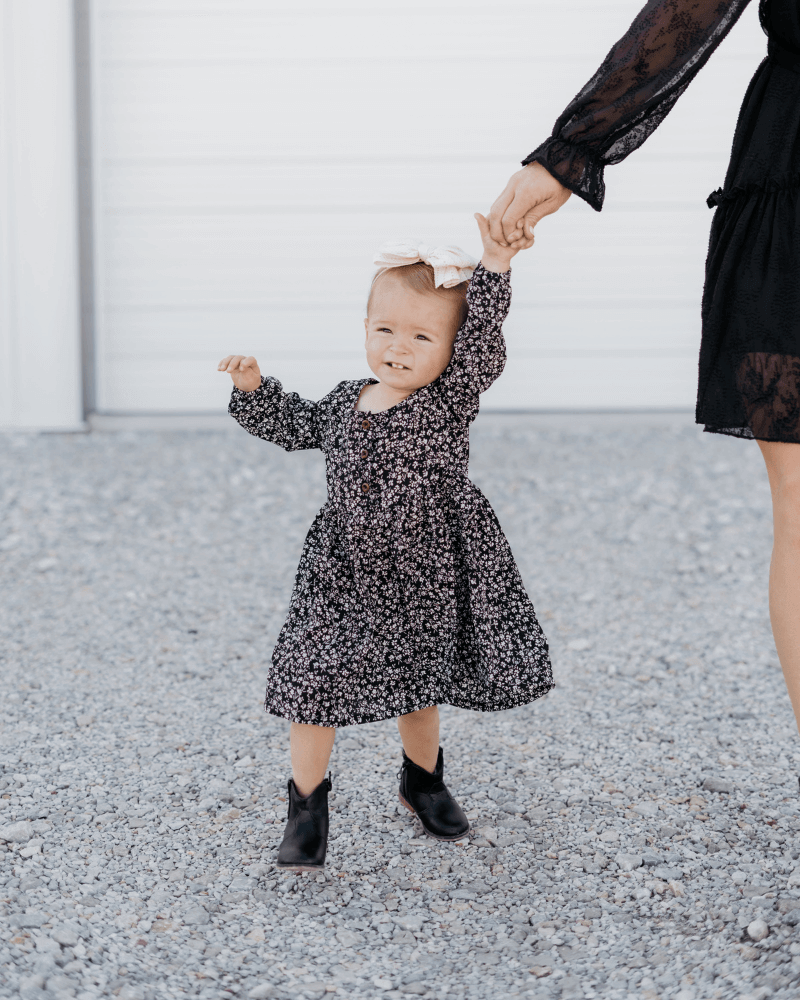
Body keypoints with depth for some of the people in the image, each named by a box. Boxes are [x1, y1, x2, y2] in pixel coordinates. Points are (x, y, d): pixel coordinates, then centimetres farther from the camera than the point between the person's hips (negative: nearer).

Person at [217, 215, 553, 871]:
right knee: (315, 683, -3)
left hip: (427, 581, -2)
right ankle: (307, 807, 13)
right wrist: (254, 389, 8)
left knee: (419, 688, 16)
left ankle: (423, 781, 42)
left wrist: (493, 271, -37)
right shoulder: (345, 404, 1)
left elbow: (482, 348, -28)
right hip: (344, 578, 2)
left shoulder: (451, 400, -11)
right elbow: (294, 425, 20)